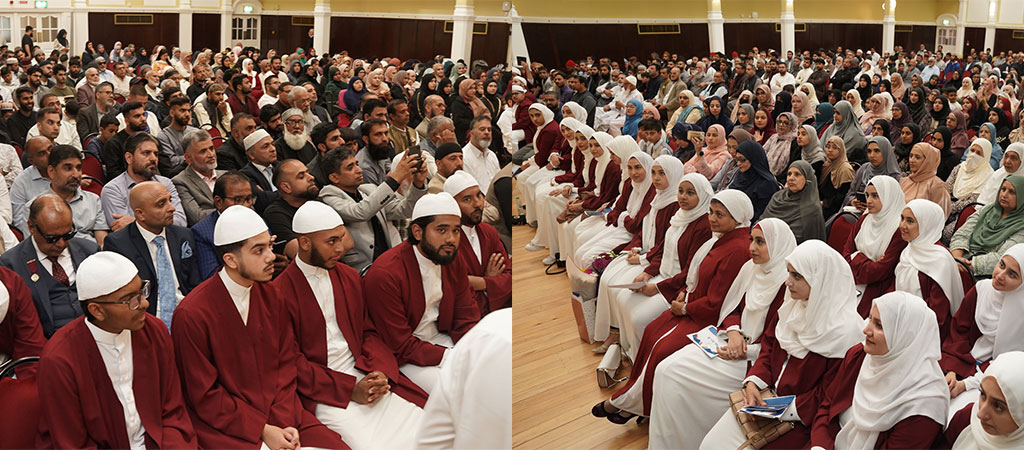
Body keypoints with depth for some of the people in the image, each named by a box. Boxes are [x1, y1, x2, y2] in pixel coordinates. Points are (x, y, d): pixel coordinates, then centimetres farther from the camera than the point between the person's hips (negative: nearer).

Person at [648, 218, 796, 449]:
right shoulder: (750, 268, 8)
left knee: (675, 375, -18)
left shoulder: (788, 284, -17)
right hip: (736, 340, 8)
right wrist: (733, 332, -6)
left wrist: (746, 351, -17)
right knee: (666, 368, -10)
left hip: (754, 360, -8)